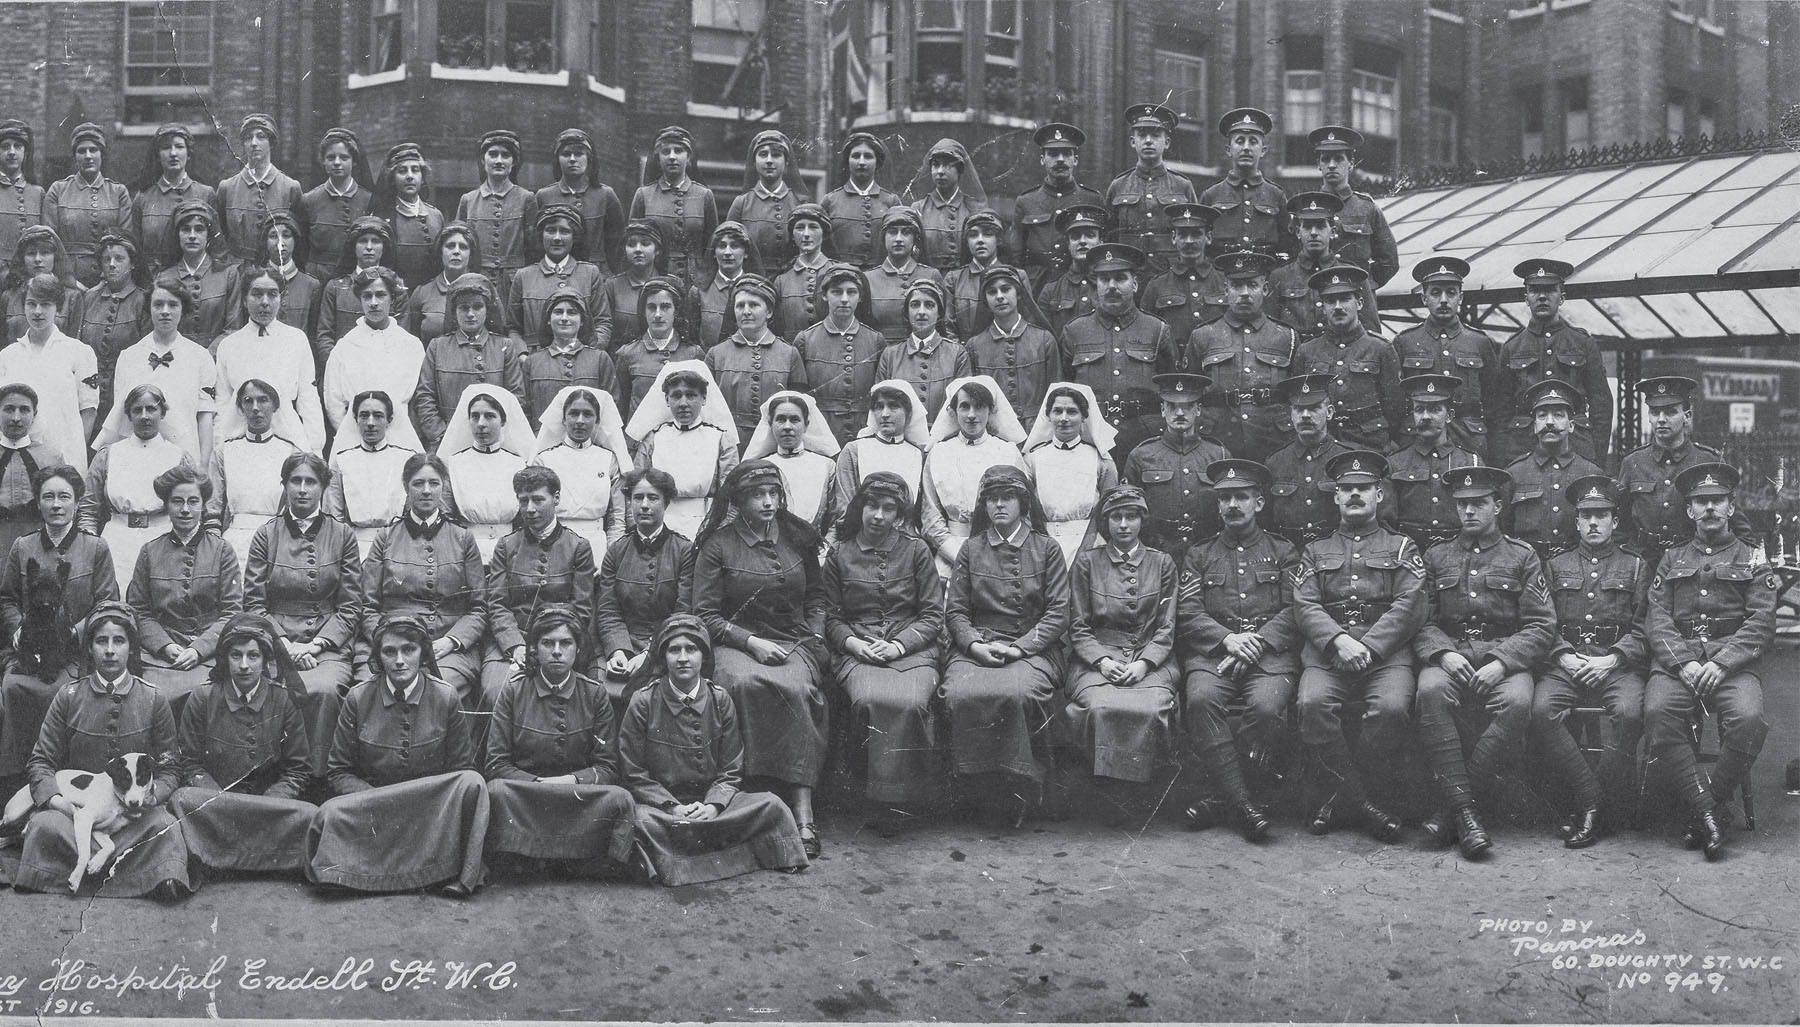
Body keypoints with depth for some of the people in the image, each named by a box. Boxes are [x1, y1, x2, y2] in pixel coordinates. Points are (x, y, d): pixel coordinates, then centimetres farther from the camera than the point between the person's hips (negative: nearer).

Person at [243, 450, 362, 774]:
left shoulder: (343, 535, 10)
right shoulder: (265, 535, 10)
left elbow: (350, 607, 6)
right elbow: (254, 604, 7)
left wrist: (317, 645, -8)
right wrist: (285, 645, -8)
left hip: (330, 643, 0)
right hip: (277, 640, 0)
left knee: (325, 689, -32)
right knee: (297, 691, -32)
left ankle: (318, 777, -22)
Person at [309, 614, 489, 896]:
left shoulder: (445, 697, 0)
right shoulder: (358, 698, 0)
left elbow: (461, 771, 4)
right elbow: (339, 773, 4)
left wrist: (432, 800, -17)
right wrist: (377, 799, -15)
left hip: (433, 808, 0)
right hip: (371, 809, 1)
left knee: (472, 784, -30)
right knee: (331, 815, -32)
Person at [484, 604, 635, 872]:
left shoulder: (595, 694, 7)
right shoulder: (512, 691, 5)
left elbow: (608, 767, 5)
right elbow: (496, 765, 1)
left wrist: (573, 780, -15)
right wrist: (537, 783, -16)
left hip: (582, 796, 1)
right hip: (523, 796, -1)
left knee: (619, 798, -31)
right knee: (497, 791, -34)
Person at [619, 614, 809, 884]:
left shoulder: (720, 700, 5)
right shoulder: (643, 703, -2)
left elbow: (731, 772, 5)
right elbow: (635, 775, -2)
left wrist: (712, 805, -15)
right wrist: (673, 807, -16)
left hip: (711, 803, 3)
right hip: (663, 804, -3)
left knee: (771, 806, -21)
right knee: (640, 820, -37)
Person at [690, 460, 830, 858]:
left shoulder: (798, 537, 13)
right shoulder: (717, 544, 3)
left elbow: (817, 596, 25)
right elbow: (705, 613, 1)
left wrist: (815, 637, 8)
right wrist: (751, 642, -11)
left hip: (795, 643, 2)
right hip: (736, 643, -1)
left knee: (797, 689, -34)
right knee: (744, 684, -38)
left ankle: (803, 819, -39)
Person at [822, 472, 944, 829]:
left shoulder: (916, 550, 11)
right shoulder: (839, 555, 13)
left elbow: (932, 615, 7)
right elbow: (831, 618, 14)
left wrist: (899, 645, -9)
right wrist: (853, 643, -7)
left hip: (912, 647, 0)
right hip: (856, 649, 1)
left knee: (911, 702, -33)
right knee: (868, 700, -34)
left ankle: (902, 798, -19)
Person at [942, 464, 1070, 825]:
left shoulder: (1046, 549, 10)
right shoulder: (971, 550, 16)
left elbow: (1058, 613, 3)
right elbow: (955, 610, 12)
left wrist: (1019, 647, -11)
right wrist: (975, 644, -8)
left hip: (1032, 648, -2)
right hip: (977, 646, 2)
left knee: (1016, 693, -36)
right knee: (962, 695, -33)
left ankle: (1020, 789, -19)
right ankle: (980, 789, -18)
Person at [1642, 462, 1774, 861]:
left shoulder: (1752, 560, 15)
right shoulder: (1672, 560, 21)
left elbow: (1761, 624, 3)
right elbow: (1656, 620, 9)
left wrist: (1721, 663, -14)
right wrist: (1683, 662, -11)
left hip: (1733, 659, -1)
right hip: (1676, 658, 1)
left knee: (1749, 719, -32)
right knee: (1658, 711, -31)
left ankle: (1714, 805, -13)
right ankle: (1706, 812, -26)